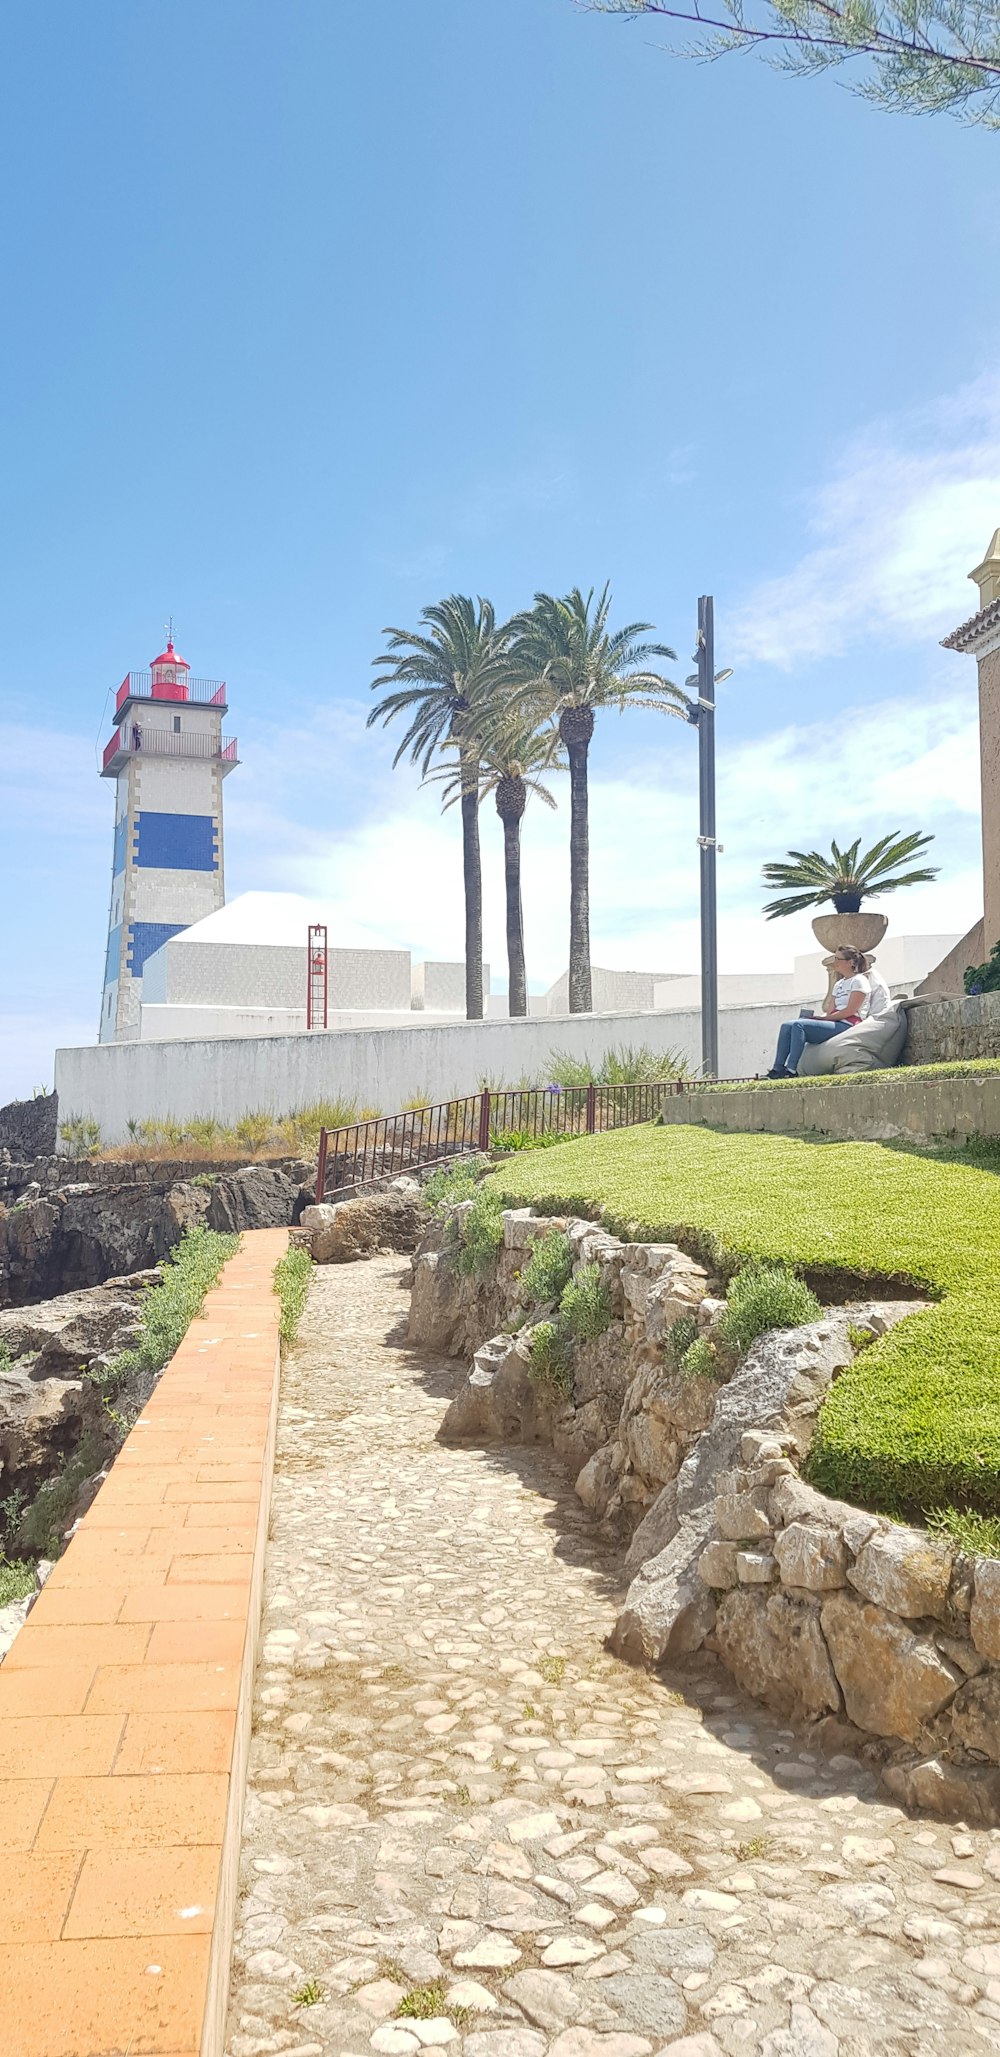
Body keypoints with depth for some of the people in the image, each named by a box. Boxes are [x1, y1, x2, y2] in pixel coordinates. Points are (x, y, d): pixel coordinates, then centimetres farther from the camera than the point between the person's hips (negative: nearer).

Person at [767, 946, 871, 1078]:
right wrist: (816, 1017, -3)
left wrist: (823, 1018, -14)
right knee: (786, 1026, -8)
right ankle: (777, 1069, -18)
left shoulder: (859, 981, -1)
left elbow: (850, 1011, -12)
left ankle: (791, 1071, -31)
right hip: (834, 1023, 9)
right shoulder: (839, 984, 26)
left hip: (847, 1026, -9)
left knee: (799, 1025, -28)